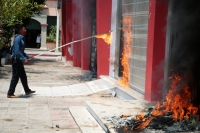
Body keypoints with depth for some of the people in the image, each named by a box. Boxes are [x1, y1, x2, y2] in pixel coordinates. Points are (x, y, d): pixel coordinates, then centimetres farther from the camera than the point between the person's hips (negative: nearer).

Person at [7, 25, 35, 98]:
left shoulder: (22, 38, 13)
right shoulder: (18, 38, -17)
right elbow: (17, 51, -23)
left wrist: (27, 56, 18)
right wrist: (24, 59, -26)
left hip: (19, 60, 10)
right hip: (16, 60, -10)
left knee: (23, 76, 18)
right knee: (15, 77, -5)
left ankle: (27, 90, 30)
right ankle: (10, 93, 2)